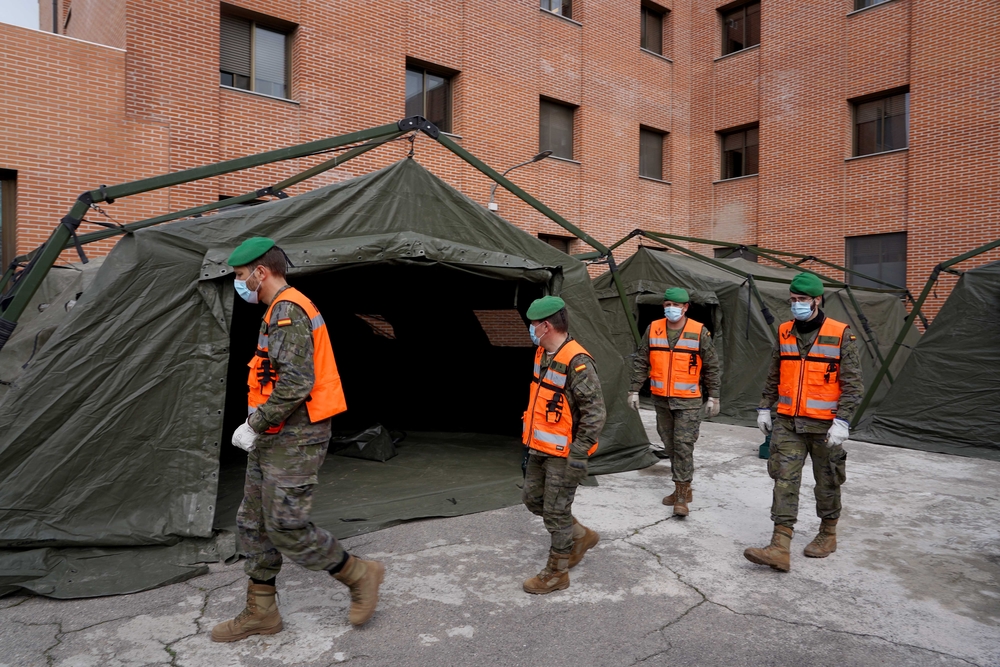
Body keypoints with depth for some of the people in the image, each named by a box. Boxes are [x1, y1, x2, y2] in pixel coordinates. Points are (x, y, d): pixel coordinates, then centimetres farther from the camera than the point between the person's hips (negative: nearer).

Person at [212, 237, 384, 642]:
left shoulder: (287, 311, -17)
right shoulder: (281, 310, 18)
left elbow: (296, 383, -26)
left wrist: (254, 425, -18)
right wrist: (258, 426, 19)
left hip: (294, 440, -11)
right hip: (274, 438, 11)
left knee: (287, 527, -6)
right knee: (254, 524, 14)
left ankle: (360, 576, 12)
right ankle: (260, 613, 26)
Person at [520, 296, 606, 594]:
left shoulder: (576, 362, -23)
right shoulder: (543, 354, 6)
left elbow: (595, 412, -23)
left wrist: (578, 456, -23)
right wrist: (531, 440, 22)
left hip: (563, 453, -9)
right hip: (541, 448, 9)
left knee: (556, 512, 3)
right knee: (533, 499, 19)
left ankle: (556, 574, 21)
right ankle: (582, 536, 37)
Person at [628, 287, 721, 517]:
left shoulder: (699, 332, -6)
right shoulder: (653, 329, 2)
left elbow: (712, 367, 0)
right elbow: (641, 362, 7)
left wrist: (713, 397, -1)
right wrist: (634, 390, 4)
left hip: (689, 401, -4)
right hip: (661, 400, 4)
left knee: (683, 445, -8)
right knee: (670, 445, 12)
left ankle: (682, 495, 1)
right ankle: (683, 489, 26)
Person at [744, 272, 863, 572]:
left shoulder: (840, 335, -8)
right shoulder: (784, 333, 6)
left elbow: (852, 383, -9)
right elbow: (773, 375, 15)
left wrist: (842, 421, -17)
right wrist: (765, 408, 13)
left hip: (824, 425, -3)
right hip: (787, 423, 4)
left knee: (827, 482, 12)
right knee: (784, 481, -2)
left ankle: (828, 535, 34)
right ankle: (780, 548, -2)